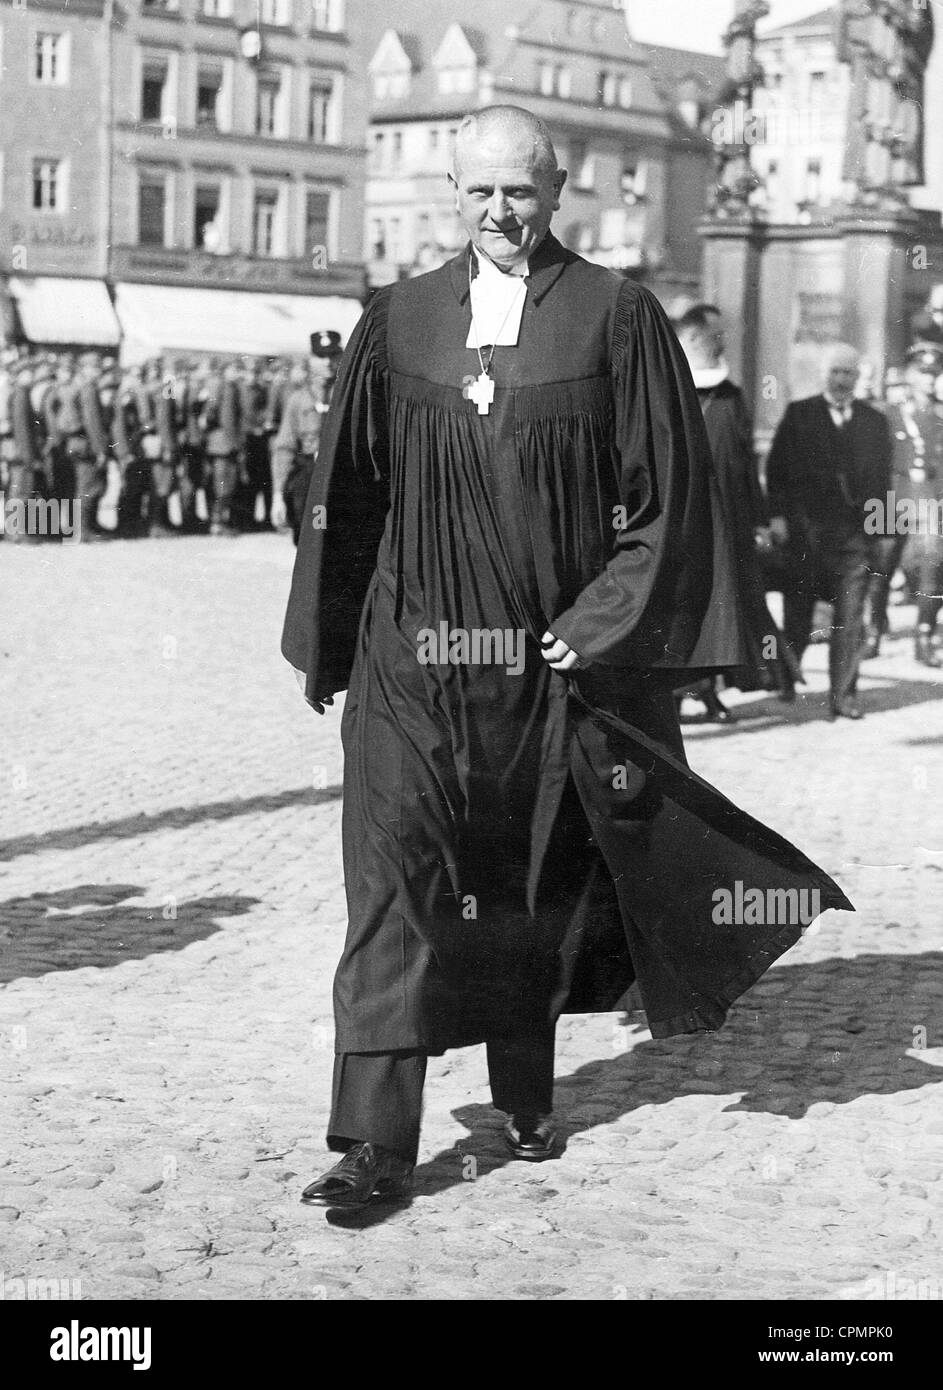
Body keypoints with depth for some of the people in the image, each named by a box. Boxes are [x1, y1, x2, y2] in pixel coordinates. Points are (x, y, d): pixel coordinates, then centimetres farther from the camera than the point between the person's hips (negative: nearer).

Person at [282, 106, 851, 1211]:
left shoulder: (616, 319, -1)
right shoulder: (397, 323, 5)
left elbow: (667, 493, -2)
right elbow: (347, 496, 9)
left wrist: (604, 625, -10)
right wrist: (334, 652, 7)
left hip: (553, 653, -1)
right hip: (414, 656, 1)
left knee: (534, 879, 11)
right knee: (397, 880, -7)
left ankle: (525, 1101, 29)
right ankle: (375, 1141, -6)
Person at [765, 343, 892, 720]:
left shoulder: (874, 421, 12)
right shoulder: (799, 414, 7)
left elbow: (882, 477, 12)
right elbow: (777, 466, 3)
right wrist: (778, 514, -6)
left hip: (855, 532, 1)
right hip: (805, 530, -1)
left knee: (850, 617, -5)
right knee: (797, 612, 7)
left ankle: (843, 695, -3)